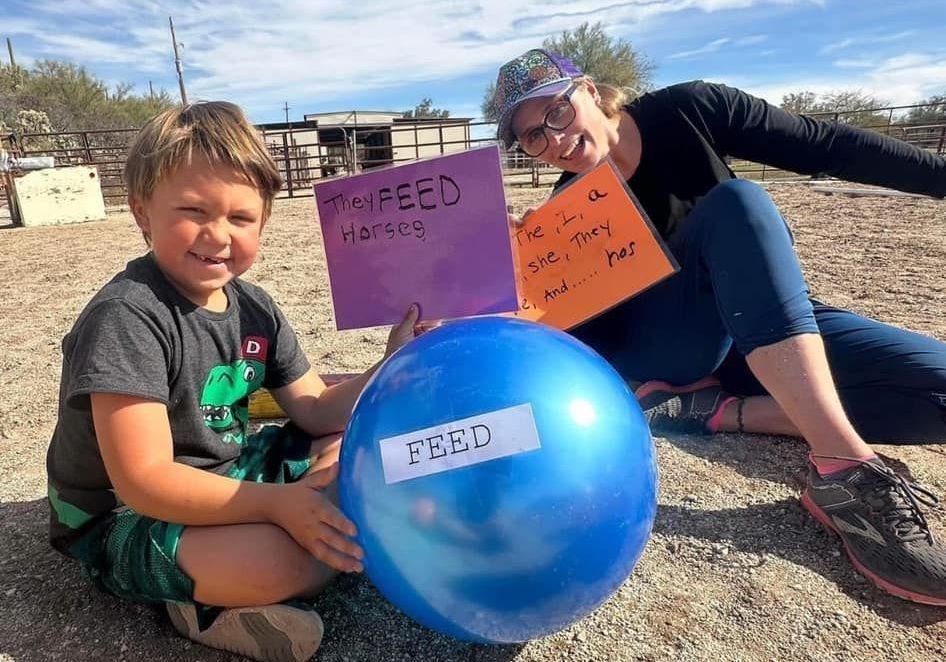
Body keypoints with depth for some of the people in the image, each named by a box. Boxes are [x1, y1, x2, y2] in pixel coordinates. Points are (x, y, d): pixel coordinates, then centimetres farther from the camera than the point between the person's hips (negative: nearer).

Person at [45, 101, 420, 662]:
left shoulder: (253, 306, -1)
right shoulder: (126, 319, -24)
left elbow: (316, 411, 1)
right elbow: (144, 480, -28)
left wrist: (390, 368, -14)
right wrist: (277, 502, -34)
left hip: (228, 475, 9)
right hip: (125, 520, -8)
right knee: (276, 557, -36)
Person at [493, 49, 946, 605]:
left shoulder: (687, 112, -9)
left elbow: (827, 147, -4)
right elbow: (585, 332, -11)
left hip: (777, 323, 3)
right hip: (676, 349, -3)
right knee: (734, 202, -33)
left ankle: (719, 410, -20)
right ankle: (846, 469, -40)